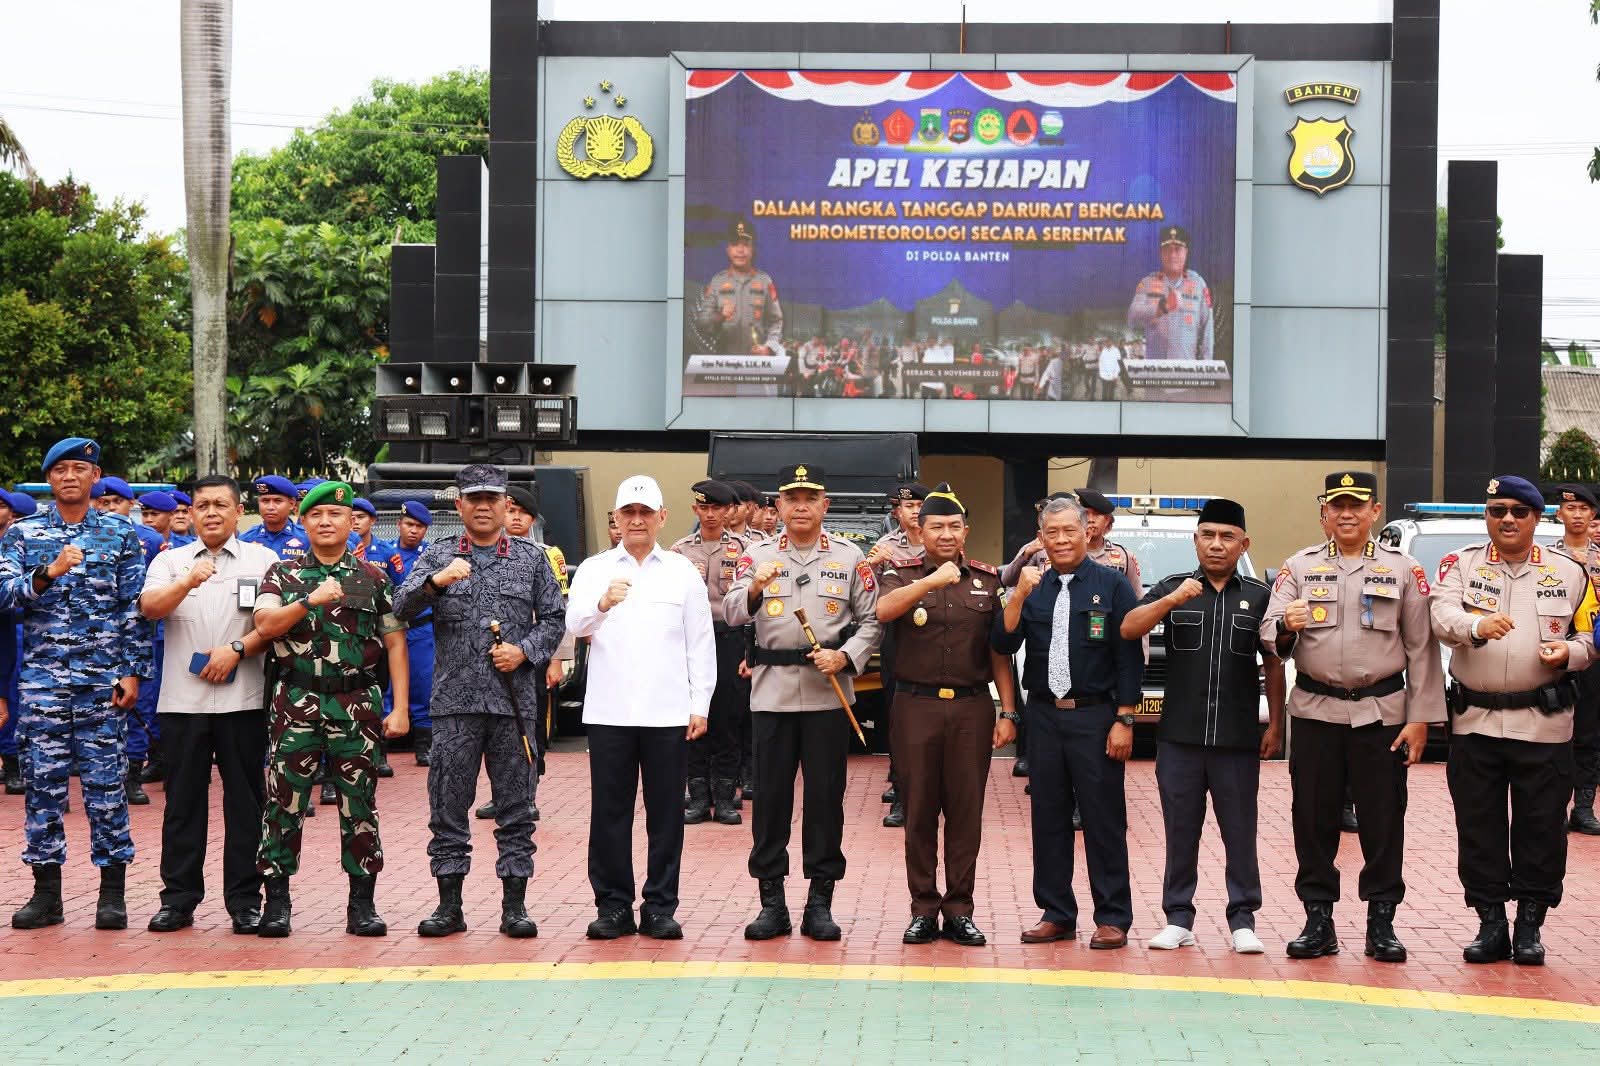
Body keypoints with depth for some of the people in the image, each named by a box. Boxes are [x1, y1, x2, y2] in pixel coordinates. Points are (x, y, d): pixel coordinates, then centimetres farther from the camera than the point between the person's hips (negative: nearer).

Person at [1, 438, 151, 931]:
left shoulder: (120, 535, 6)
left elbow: (135, 608, 3)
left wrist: (133, 671, -4)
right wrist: (47, 574, -19)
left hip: (103, 679, -1)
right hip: (42, 678, 1)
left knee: (106, 784, 0)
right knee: (42, 784, 3)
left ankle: (113, 894, 7)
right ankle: (46, 893, 11)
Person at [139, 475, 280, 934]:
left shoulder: (263, 560, 8)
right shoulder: (171, 561, 12)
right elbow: (149, 607, -5)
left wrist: (237, 649, -13)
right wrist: (188, 582, -22)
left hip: (243, 700, -1)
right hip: (182, 699, 1)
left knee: (246, 800, 1)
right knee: (183, 799, 4)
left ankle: (245, 901, 7)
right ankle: (178, 899, 11)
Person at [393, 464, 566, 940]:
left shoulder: (531, 557, 10)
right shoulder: (438, 556, 8)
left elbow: (554, 618, 10)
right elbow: (402, 607, -4)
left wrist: (525, 651, -7)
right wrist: (437, 580, -22)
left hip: (514, 700, 0)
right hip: (455, 701, 0)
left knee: (516, 806, 3)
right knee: (448, 805, 2)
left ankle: (515, 906, 9)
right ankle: (449, 905, 10)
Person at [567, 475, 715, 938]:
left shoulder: (683, 572, 9)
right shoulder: (594, 569, 8)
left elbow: (701, 643, 9)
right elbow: (575, 624, -7)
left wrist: (700, 705, 2)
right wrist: (602, 603, -27)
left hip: (668, 711, 0)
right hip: (609, 710, 0)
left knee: (665, 812, 3)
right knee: (609, 810, 3)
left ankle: (660, 907, 10)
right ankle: (613, 905, 10)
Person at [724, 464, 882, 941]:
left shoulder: (849, 557, 6)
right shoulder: (757, 556, 6)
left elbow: (872, 619, 6)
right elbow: (732, 613, -7)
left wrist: (845, 657, -10)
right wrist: (755, 588, -27)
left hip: (827, 694, 0)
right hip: (772, 691, 0)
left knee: (826, 796, 4)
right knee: (770, 795, 4)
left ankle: (820, 902, 12)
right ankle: (772, 901, 12)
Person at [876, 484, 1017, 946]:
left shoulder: (987, 579, 9)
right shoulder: (902, 573, 4)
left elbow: (999, 652, 10)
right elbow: (884, 610, -19)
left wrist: (1008, 712, 4)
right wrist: (931, 581, -30)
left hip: (971, 706, 1)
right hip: (916, 705, -1)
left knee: (966, 810, 3)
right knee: (918, 809, 3)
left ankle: (959, 910, 10)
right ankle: (923, 908, 11)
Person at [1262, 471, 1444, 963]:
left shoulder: (1403, 569, 4)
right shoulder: (1300, 567, 6)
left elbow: (1421, 648, 2)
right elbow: (1269, 632, -3)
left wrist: (1420, 719, -3)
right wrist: (1285, 626, -27)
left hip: (1381, 712, -1)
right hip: (1316, 711, 1)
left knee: (1383, 820, 2)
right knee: (1314, 819, 4)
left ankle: (1382, 921, 11)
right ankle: (1318, 920, 12)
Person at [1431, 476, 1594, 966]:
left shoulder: (1569, 572, 7)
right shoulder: (1461, 564, 4)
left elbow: (1589, 636, 12)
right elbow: (1443, 616, -13)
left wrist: (1568, 652, -11)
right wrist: (1477, 626, -35)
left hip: (1543, 723, 0)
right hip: (1474, 721, 1)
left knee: (1541, 827, 2)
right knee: (1478, 826, 6)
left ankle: (1530, 925, 15)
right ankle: (1490, 924, 16)